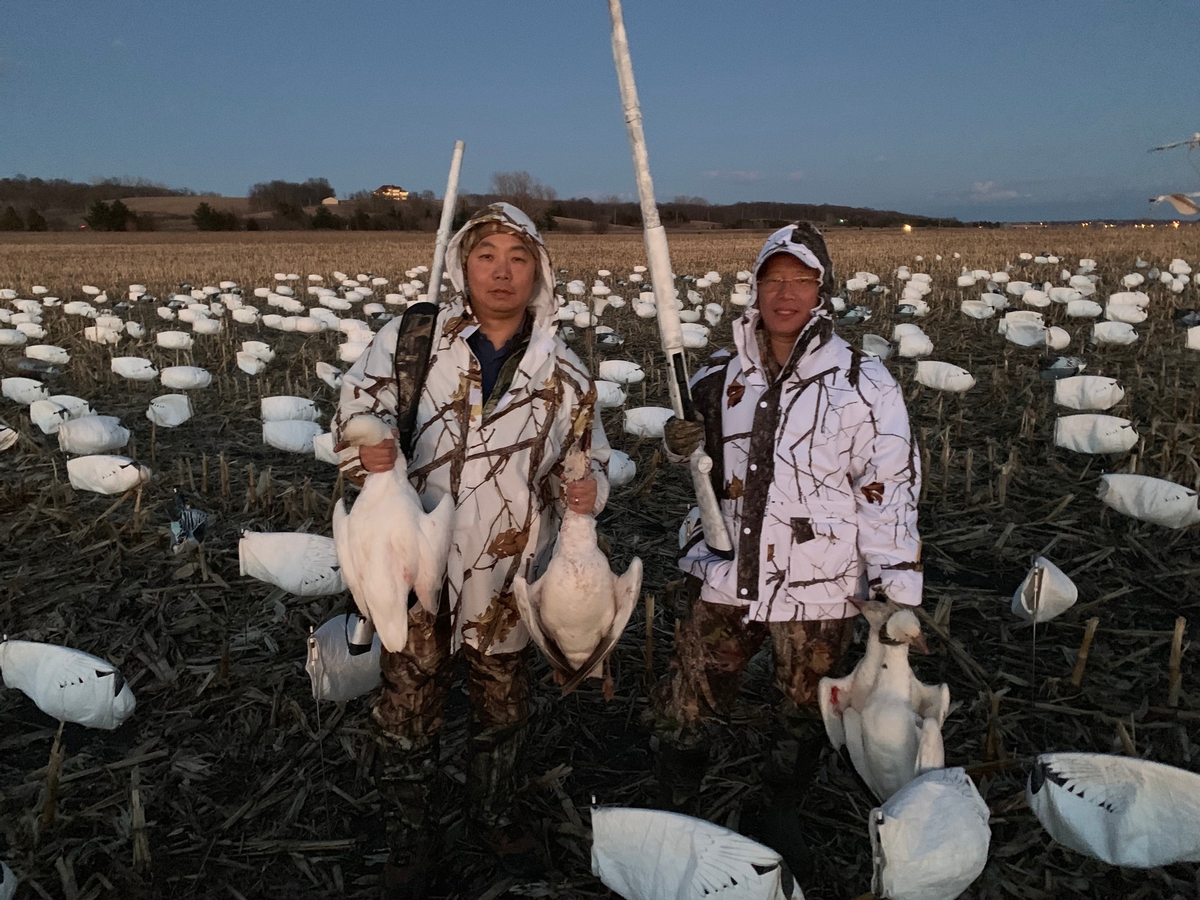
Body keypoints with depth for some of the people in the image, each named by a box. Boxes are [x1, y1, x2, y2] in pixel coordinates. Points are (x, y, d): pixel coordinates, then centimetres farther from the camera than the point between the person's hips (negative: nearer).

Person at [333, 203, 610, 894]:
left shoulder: (566, 374, -1)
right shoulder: (412, 337, -7)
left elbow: (591, 461, 8)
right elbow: (358, 403, -1)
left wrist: (588, 491, -15)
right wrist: (366, 446, -24)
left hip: (509, 581, 2)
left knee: (504, 712, 21)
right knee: (408, 716, 11)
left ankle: (494, 812, 48)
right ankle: (410, 839, 36)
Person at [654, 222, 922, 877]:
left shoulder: (862, 384, -10)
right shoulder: (723, 376, 2)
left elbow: (891, 492, -10)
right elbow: (699, 451, 17)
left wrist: (898, 594, -12)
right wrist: (682, 440, -7)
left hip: (818, 588, -2)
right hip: (726, 578, 3)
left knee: (803, 716, 18)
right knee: (684, 708, 10)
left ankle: (779, 817, 44)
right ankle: (672, 814, 36)